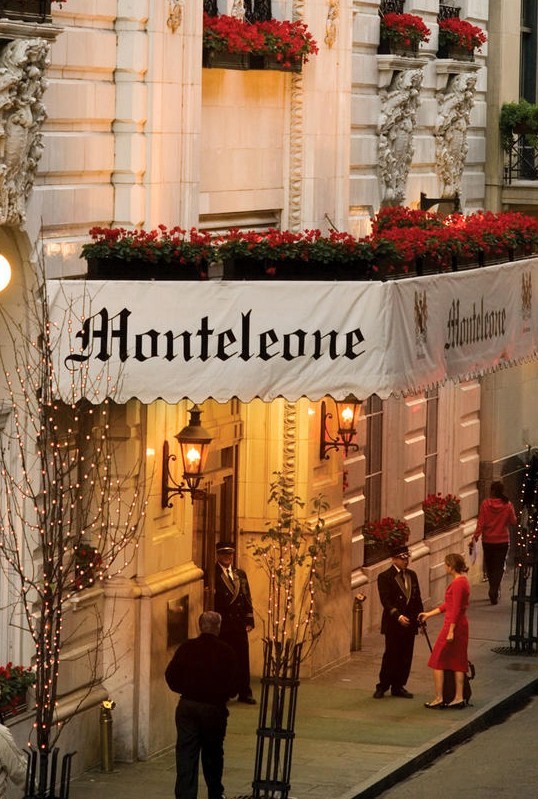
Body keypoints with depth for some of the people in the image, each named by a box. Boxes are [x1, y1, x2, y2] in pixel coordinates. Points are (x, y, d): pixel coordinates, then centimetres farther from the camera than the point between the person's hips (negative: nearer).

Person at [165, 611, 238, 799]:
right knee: (213, 755, 18)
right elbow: (233, 686, -9)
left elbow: (171, 676, -2)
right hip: (215, 709, 0)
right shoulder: (226, 652, -11)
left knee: (186, 755, 1)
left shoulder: (186, 648, -6)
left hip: (187, 706, 1)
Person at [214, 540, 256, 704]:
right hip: (221, 624, -5)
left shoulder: (240, 574, 14)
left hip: (239, 624, 5)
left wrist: (249, 621, 6)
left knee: (243, 659, 7)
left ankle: (244, 693, 14)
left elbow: (246, 598, 13)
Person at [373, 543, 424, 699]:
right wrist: (398, 616, -26)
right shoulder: (385, 577, -7)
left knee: (406, 657, 6)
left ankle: (398, 686, 15)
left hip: (409, 623, 6)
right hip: (393, 623, -6)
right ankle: (382, 687, 8)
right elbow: (386, 601, -15)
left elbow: (417, 599, 15)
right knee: (391, 655, -3)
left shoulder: (412, 575, 12)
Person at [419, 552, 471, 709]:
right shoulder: (463, 581, 13)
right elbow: (447, 605, 20)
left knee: (437, 661, 0)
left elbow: (456, 609, -22)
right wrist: (429, 614, 23)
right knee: (457, 661, 12)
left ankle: (438, 699, 1)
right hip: (461, 625, 10)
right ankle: (459, 698, 12)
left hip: (454, 625, -10)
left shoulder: (457, 583, -18)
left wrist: (451, 631, -22)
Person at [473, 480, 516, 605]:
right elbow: (513, 521, -2)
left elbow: (481, 522, -11)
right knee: (499, 567, 3)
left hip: (488, 540, 1)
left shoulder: (485, 504, -11)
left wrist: (476, 536, -4)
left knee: (489, 566, 17)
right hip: (503, 541, -1)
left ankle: (494, 590, 28)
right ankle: (494, 591, -13)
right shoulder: (508, 505, -11)